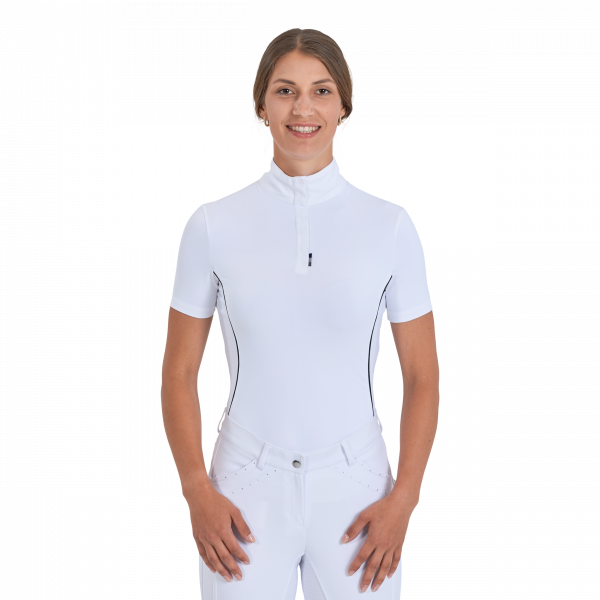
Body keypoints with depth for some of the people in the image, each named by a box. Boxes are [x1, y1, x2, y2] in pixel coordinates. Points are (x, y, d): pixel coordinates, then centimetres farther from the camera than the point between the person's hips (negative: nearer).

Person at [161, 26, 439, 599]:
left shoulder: (390, 225, -1)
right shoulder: (213, 224, -1)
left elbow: (422, 379, 2)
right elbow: (179, 375, 3)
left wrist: (402, 500, -5)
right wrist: (198, 494, -5)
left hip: (353, 487, 0)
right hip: (248, 491, 0)